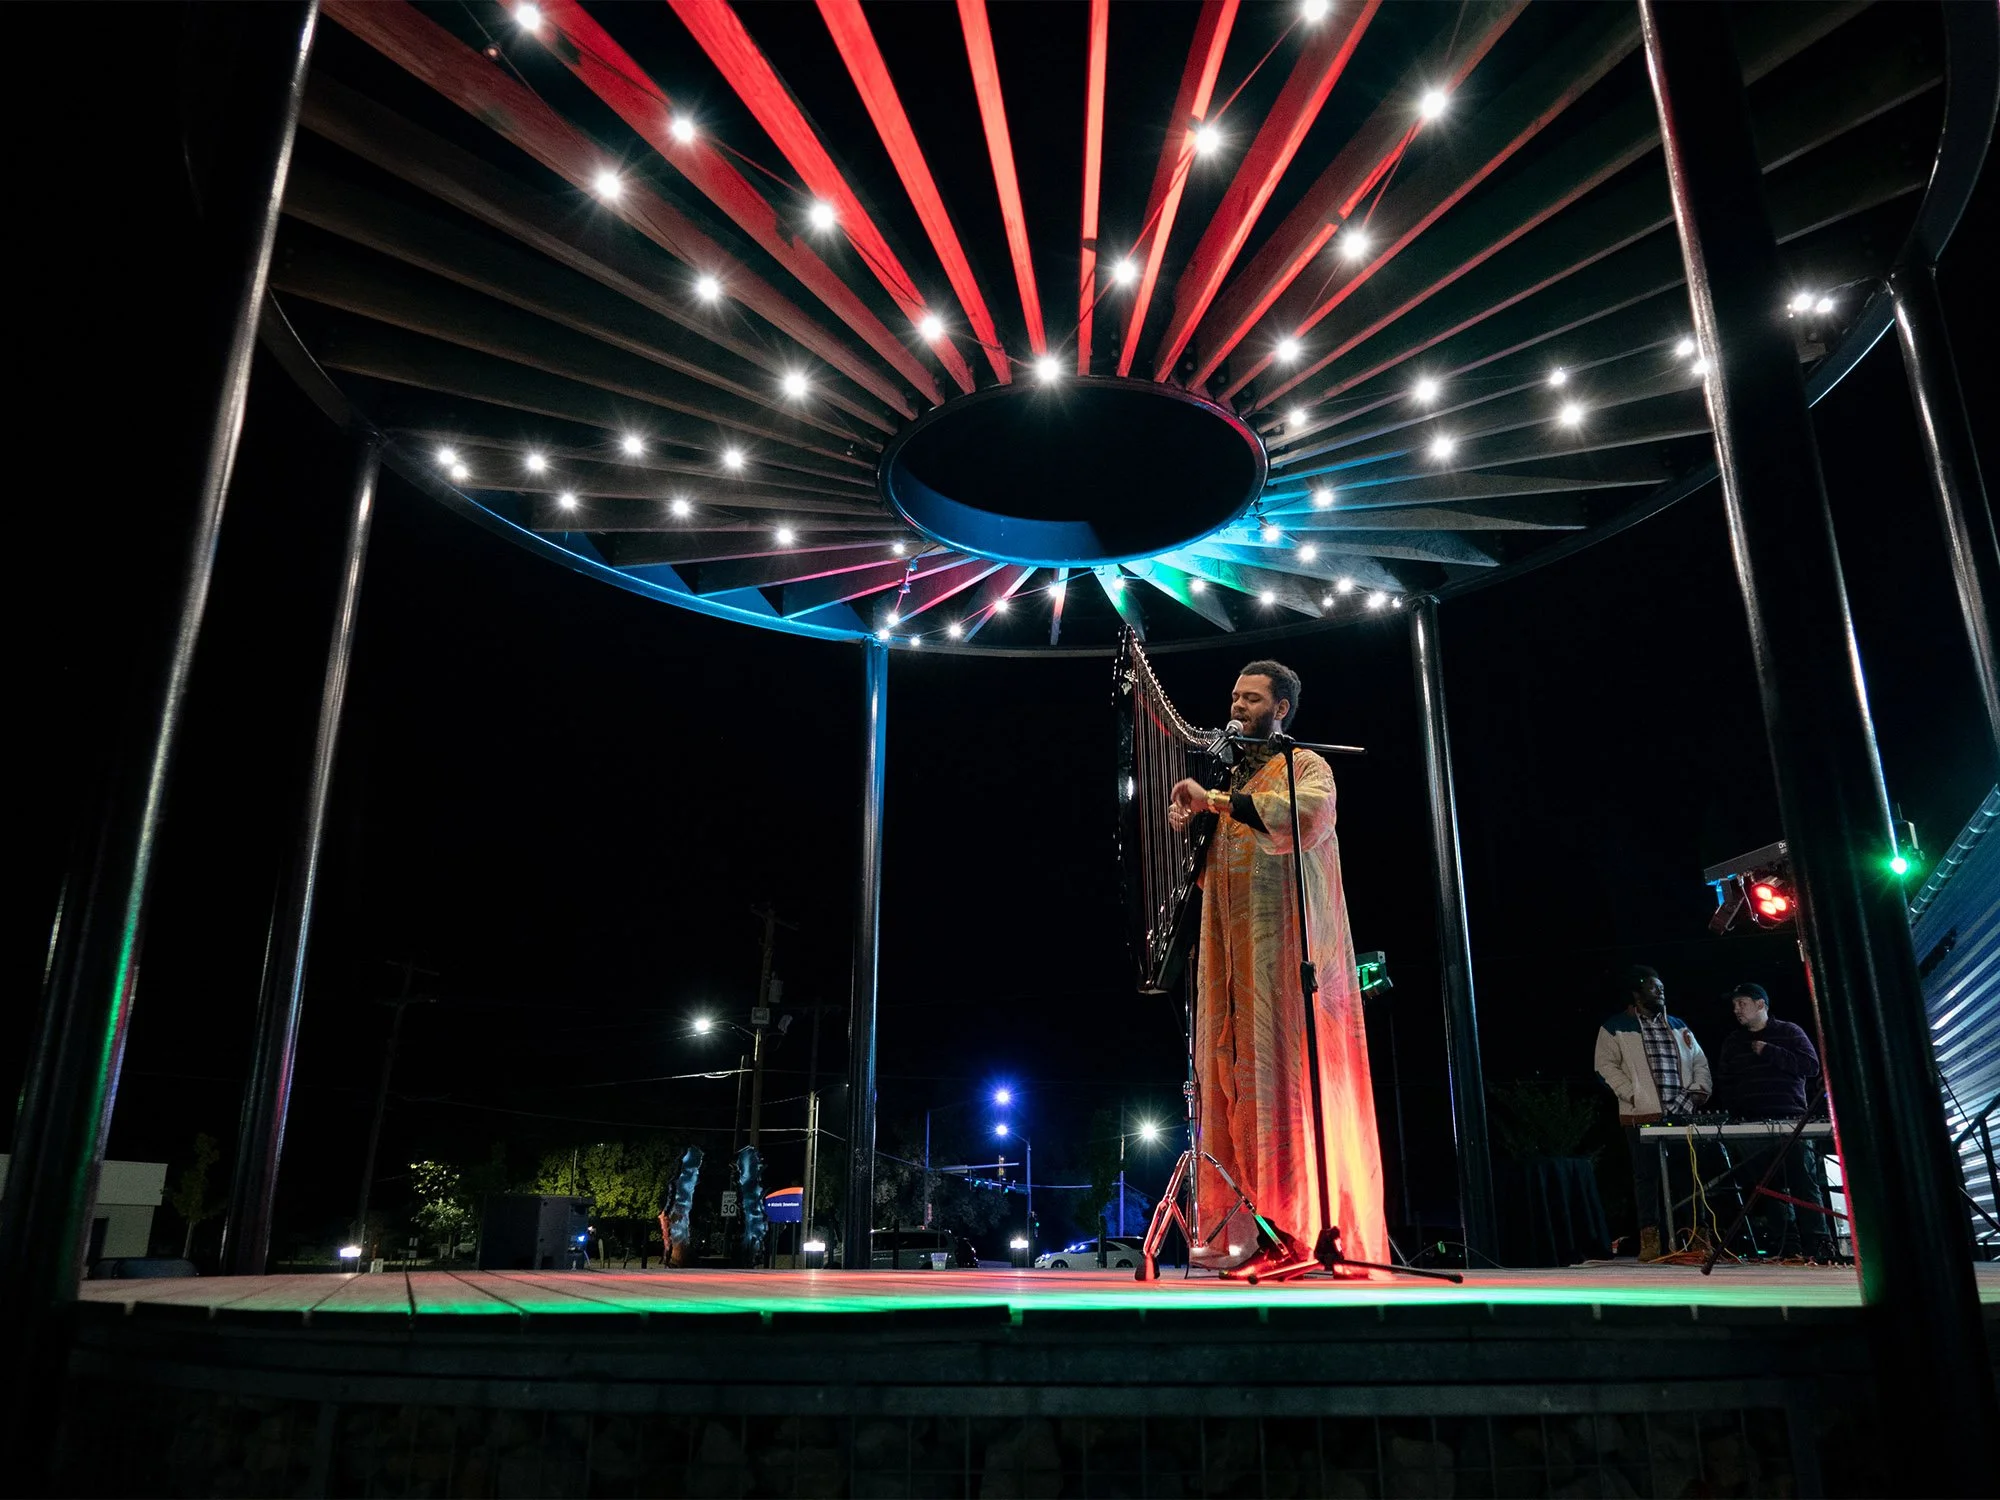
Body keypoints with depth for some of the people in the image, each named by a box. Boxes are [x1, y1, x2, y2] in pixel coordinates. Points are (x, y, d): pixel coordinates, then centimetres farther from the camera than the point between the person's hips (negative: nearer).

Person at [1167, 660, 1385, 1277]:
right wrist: (1187, 824, 2)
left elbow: (1304, 816, -18)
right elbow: (1205, 870, 22)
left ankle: (1307, 1228, -8)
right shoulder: (1229, 775, 23)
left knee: (1290, 1067, -11)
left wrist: (1214, 800, -18)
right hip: (1229, 945, 5)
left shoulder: (1307, 766, 6)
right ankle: (1241, 1230, 0)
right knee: (1233, 1069, -1)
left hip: (1287, 942, -5)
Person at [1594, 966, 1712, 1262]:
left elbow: (1699, 1060, 20)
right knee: (1647, 1176, -2)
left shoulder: (1678, 1025, 19)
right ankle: (1650, 1239, 4)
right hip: (1643, 1116, -4)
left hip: (1683, 1115, 4)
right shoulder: (1616, 1028, 2)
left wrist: (1701, 1087, 3)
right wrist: (1632, 1094, -11)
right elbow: (1607, 1066, -3)